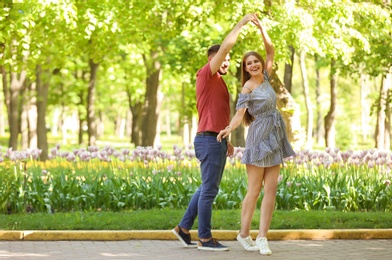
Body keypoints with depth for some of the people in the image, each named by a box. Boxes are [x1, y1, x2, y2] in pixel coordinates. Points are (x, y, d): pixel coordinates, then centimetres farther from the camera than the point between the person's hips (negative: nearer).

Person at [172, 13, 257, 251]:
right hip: (209, 141, -10)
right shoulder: (207, 75, -7)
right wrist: (241, 23, -11)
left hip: (216, 142, 10)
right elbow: (226, 45, -17)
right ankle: (205, 238, 2)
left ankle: (184, 228, 21)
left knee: (208, 188, 15)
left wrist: (226, 140, 19)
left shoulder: (217, 83, 22)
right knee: (210, 190, -4)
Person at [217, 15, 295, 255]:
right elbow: (240, 113, -17)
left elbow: (271, 51, 14)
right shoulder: (248, 87, -8)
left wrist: (262, 29, 4)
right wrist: (229, 129, -35)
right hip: (259, 137, -6)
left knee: (271, 188, -1)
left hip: (275, 138, 6)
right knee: (255, 189, -2)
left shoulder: (266, 78, 10)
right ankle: (244, 234, 9)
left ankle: (262, 237, -2)